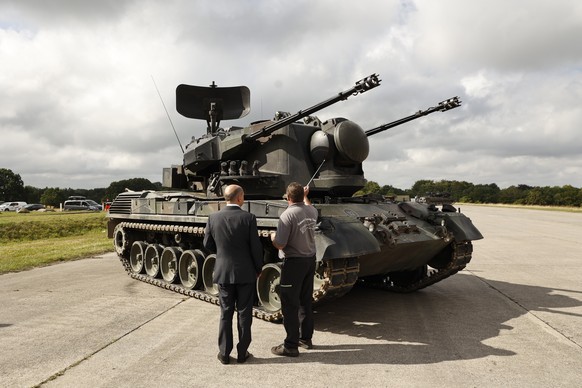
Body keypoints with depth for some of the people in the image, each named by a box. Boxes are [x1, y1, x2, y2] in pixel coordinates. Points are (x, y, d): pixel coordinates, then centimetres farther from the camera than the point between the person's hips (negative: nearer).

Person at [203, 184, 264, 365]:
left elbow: (207, 245, 4)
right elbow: (256, 247, -11)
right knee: (244, 314, 11)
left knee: (225, 314, 14)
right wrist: (258, 269, 3)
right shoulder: (248, 218, -14)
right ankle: (242, 353, 20)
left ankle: (224, 353, 20)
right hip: (245, 273, -2)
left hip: (223, 273, 2)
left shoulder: (213, 218, -6)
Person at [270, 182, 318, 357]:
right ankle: (306, 338, 28)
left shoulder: (287, 215, -19)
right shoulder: (312, 211, 2)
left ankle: (291, 345, 6)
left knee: (290, 305, 0)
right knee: (306, 301, 17)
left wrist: (272, 237, 1)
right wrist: (305, 196, 48)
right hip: (310, 260, 7)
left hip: (294, 262, -7)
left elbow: (280, 245, -21)